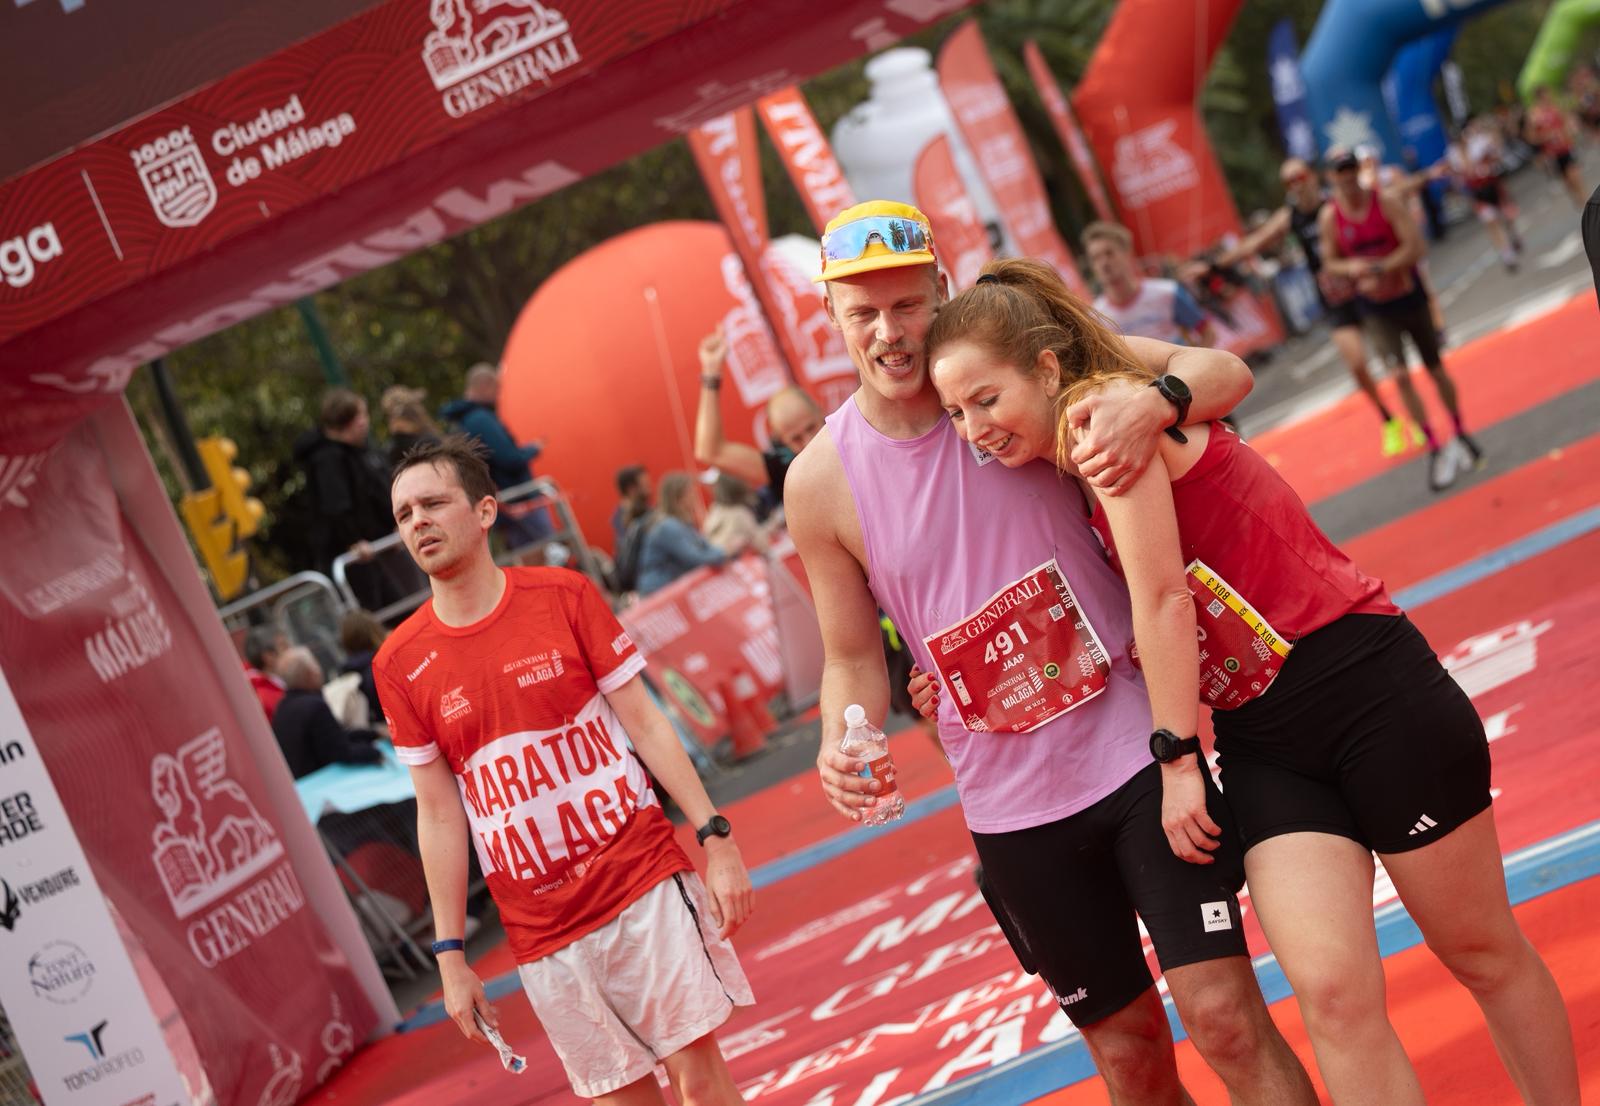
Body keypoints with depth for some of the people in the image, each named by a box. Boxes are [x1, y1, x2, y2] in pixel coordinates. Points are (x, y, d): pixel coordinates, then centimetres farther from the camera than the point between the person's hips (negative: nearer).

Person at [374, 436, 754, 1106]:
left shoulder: (563, 597, -1)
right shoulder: (399, 664, 2)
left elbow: (644, 723, 1)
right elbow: (439, 813, 6)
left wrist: (716, 840, -6)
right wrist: (450, 955, 4)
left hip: (645, 887, -1)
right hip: (543, 934, 1)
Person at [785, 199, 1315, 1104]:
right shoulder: (822, 483, -3)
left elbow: (1223, 372, -9)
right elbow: (854, 658, 7)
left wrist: (1153, 403, -32)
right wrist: (841, 748, -14)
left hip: (1138, 751, -2)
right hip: (1012, 809, 2)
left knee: (1224, 1015, -10)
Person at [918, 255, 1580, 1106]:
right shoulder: (1068, 474, 12)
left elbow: (1163, 597, -17)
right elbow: (1141, 634, 14)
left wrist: (1178, 760, -12)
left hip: (1371, 691, -7)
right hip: (1260, 741, 7)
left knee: (1484, 953, 8)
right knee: (1332, 993, -7)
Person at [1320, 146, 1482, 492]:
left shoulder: (1387, 203, -15)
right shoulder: (1329, 217, -8)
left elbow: (1415, 248, -20)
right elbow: (1330, 262, 1)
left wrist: (1378, 268, -29)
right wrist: (1350, 268, -21)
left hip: (1410, 297, 0)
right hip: (1376, 309, 0)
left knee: (1436, 369, 12)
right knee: (1400, 376, -13)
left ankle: (1460, 435, 32)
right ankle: (1435, 449, -6)